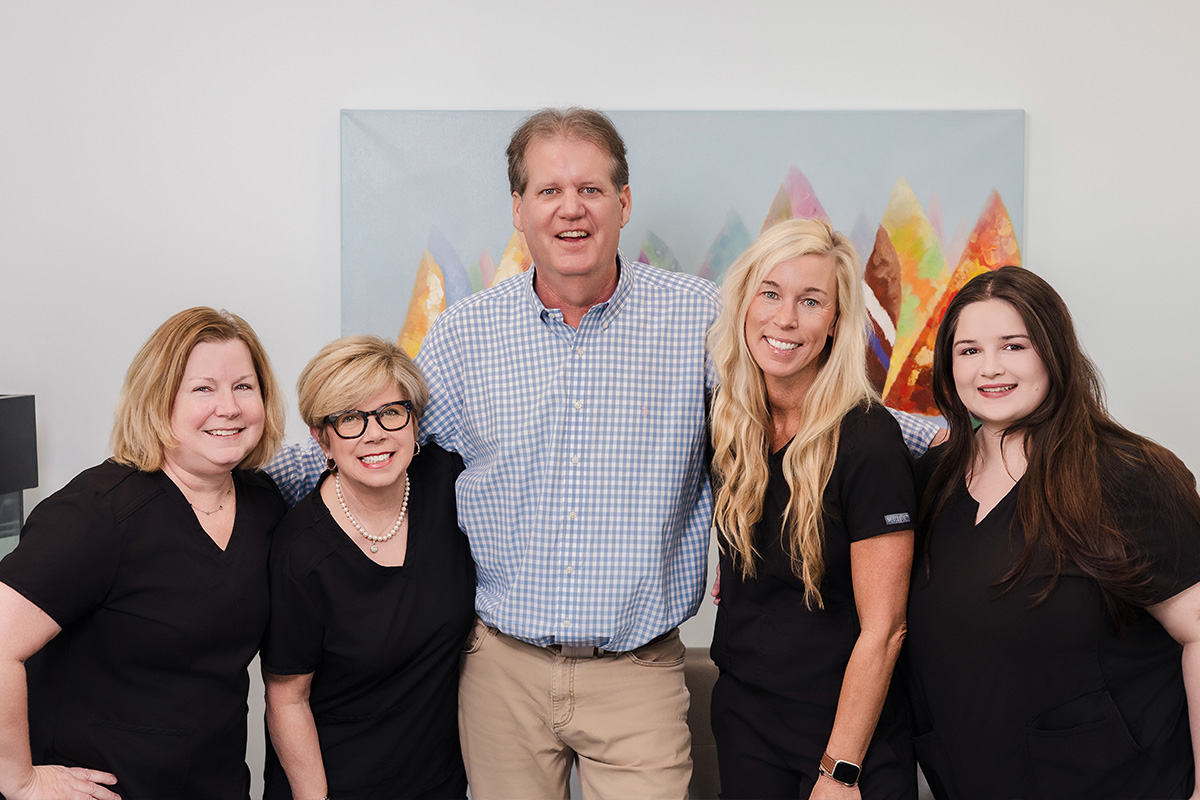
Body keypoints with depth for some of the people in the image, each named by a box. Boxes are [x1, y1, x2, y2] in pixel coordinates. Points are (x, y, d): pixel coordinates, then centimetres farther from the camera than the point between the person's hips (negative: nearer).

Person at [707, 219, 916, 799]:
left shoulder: (868, 440, -20)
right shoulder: (728, 421, -3)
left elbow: (882, 630, -19)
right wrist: (736, 580, 2)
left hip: (847, 733, -5)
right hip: (740, 715, 5)